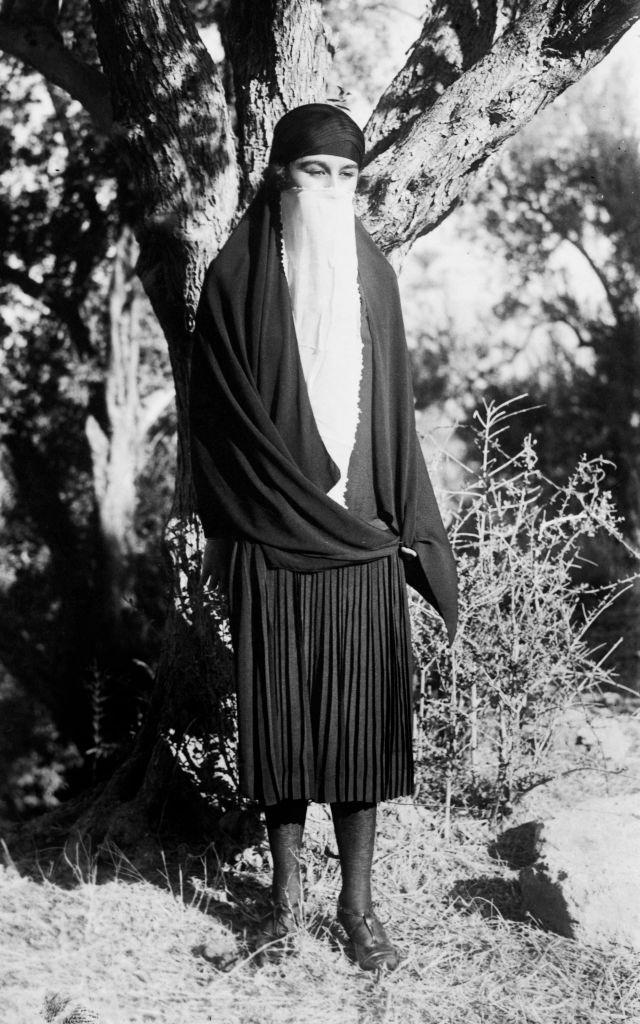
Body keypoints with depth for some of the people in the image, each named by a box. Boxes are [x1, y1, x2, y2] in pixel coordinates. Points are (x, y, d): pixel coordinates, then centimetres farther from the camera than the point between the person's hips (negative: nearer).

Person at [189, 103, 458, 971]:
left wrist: (408, 522, 4)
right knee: (278, 711, 5)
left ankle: (357, 901, 14)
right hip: (271, 541, -2)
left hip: (361, 536, 2)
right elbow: (220, 415, -3)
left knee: (359, 714, 4)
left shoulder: (370, 273, 6)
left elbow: (393, 408, 9)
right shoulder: (237, 279, -2)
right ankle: (287, 890, 19)